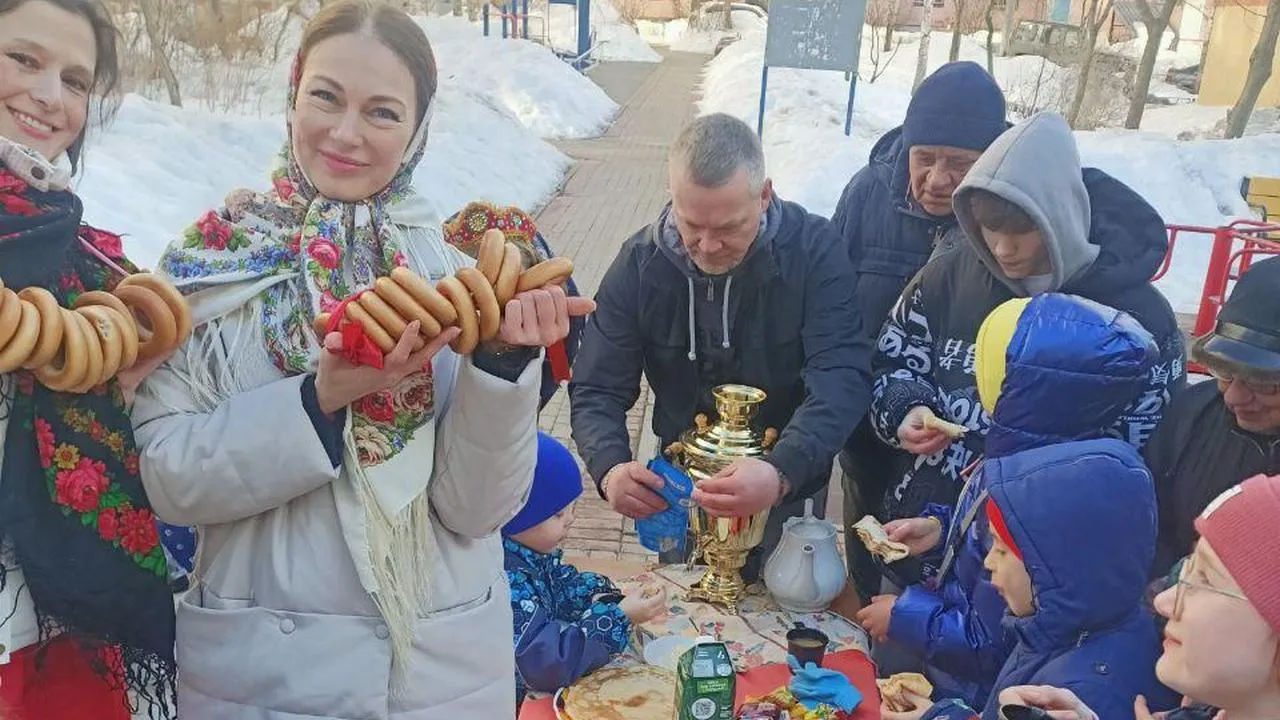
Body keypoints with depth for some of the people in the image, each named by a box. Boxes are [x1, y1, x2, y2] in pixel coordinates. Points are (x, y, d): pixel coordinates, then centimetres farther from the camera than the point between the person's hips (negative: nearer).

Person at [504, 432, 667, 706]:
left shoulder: (528, 551, -6)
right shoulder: (507, 583, -31)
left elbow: (561, 583, 11)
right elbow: (547, 664, -31)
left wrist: (604, 594, -8)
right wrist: (620, 618, -27)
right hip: (519, 704, -8)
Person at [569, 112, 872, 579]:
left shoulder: (812, 251, -22)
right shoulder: (640, 264, -15)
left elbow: (842, 381, -31)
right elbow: (597, 391, -14)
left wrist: (781, 473, -48)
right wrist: (610, 468, -35)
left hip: (789, 479, -1)